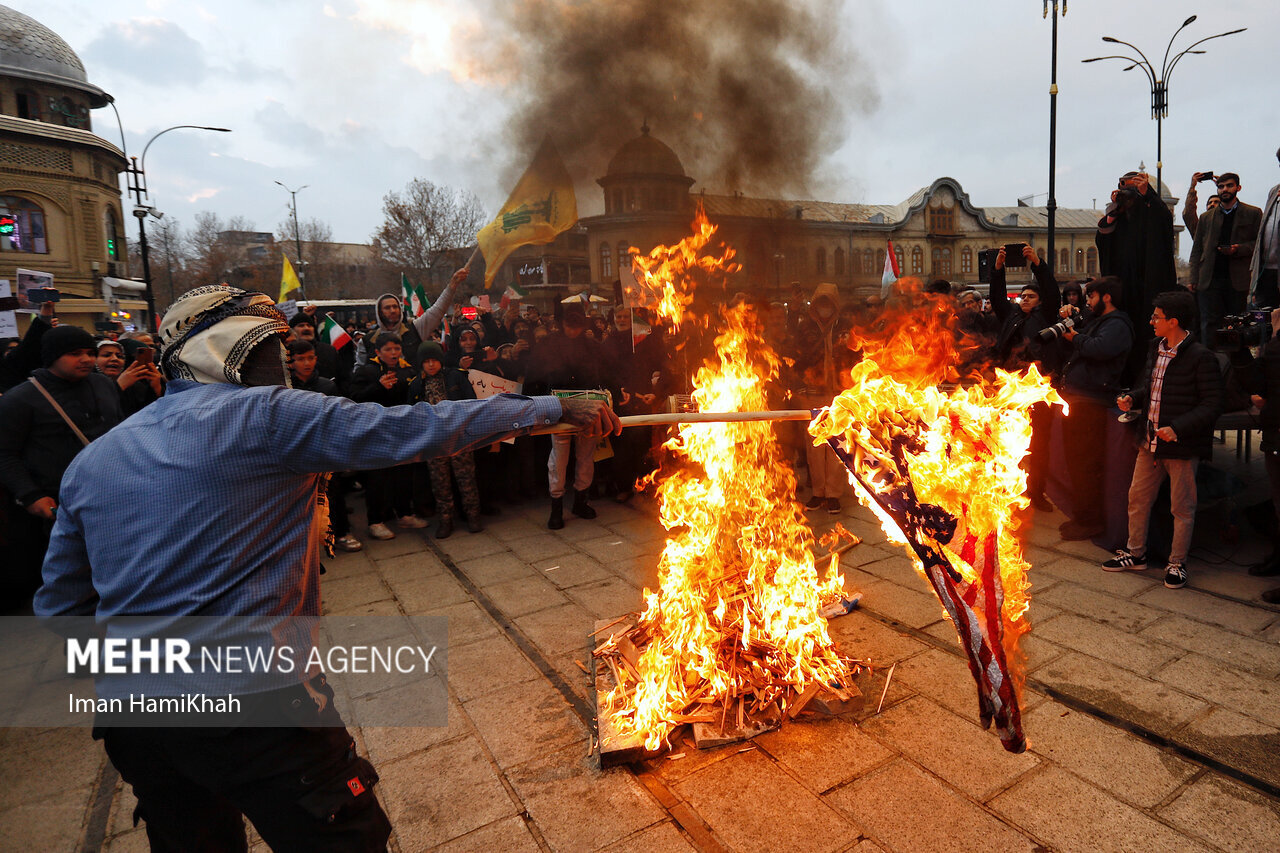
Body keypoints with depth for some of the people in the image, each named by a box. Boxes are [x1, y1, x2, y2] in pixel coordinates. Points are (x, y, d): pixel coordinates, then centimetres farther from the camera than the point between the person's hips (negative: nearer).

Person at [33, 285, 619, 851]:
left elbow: (59, 608, 13)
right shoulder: (266, 415, -12)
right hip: (251, 702, -7)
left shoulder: (90, 462, 8)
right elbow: (413, 429, -14)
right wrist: (552, 409, -8)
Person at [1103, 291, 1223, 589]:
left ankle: (1177, 564, 22)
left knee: (1182, 508, 7)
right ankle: (1135, 553, 30)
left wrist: (1178, 428, -26)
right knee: (1137, 497, 15)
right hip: (1151, 442, 8)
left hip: (1182, 446, -7)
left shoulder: (1200, 357, -16)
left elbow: (1212, 404, -17)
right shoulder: (1156, 349, 7)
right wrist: (1133, 398, 2)